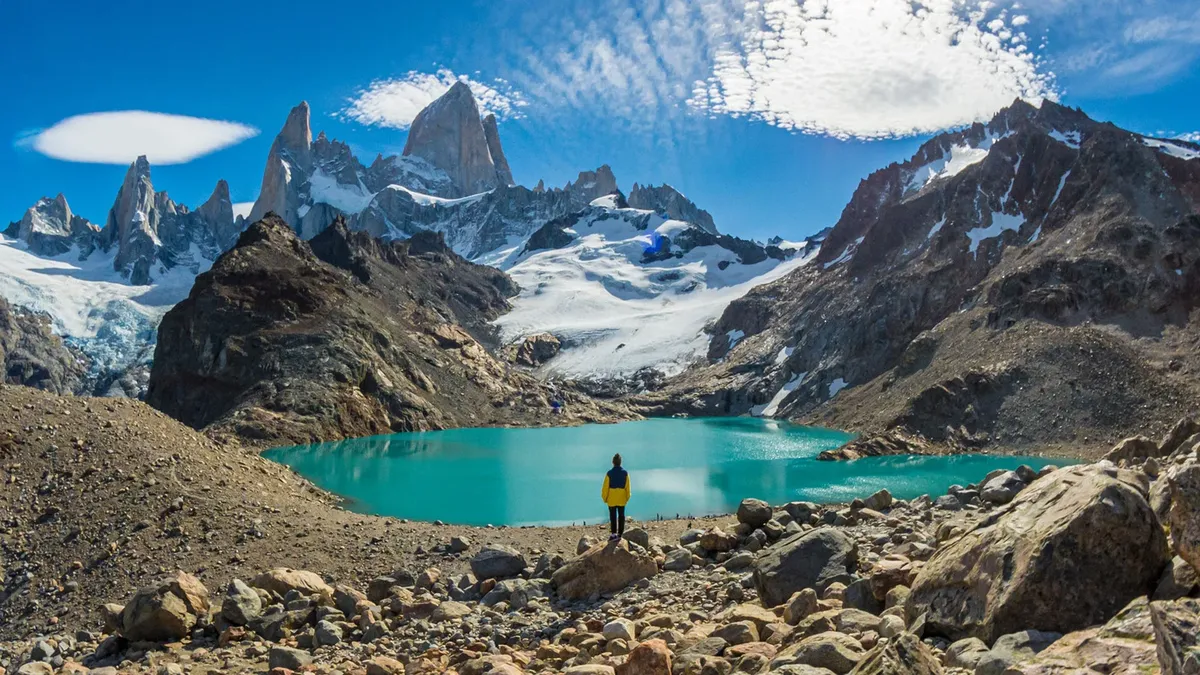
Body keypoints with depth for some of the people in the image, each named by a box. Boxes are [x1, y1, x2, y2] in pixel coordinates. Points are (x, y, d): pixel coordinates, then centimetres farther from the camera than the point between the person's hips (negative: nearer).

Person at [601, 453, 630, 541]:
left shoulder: (609, 473, -14)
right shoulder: (625, 473, -6)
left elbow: (605, 487, -10)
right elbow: (627, 487, -1)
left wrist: (605, 498, 3)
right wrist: (627, 497, 12)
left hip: (611, 499, -2)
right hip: (622, 499, 2)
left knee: (613, 516, 3)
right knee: (621, 516, 10)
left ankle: (614, 533, -2)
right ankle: (620, 534, 16)